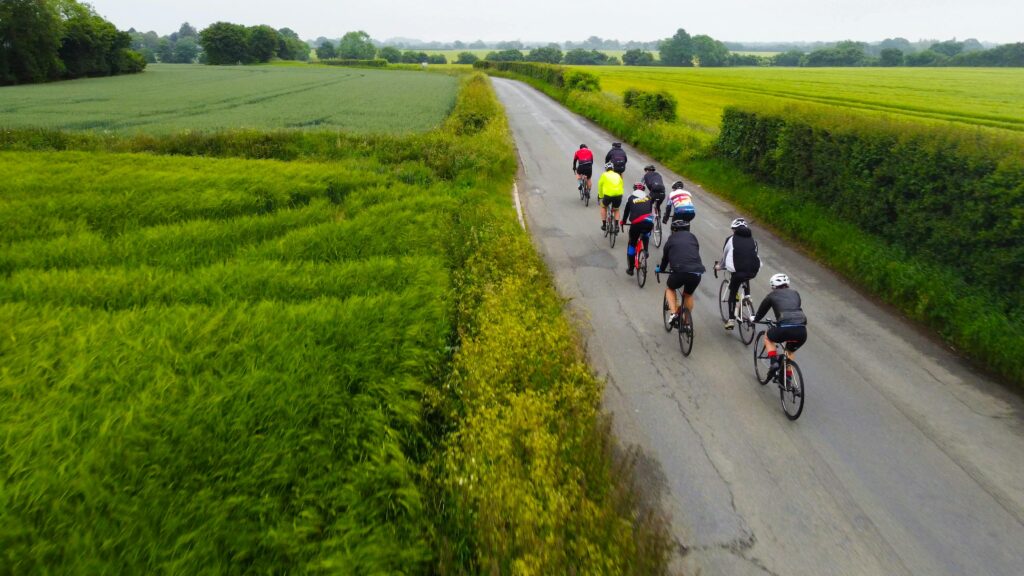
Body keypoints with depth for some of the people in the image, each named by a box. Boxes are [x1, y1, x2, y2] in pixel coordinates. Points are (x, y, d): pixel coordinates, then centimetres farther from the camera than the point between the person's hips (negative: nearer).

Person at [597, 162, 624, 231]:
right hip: (619, 195, 2)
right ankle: (617, 225, 9)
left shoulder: (604, 175, 14)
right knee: (616, 210, 27)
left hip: (608, 194, -2)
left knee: (603, 207, 27)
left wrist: (600, 196, 35)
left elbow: (600, 186, 21)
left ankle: (604, 225, 23)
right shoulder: (618, 175, 21)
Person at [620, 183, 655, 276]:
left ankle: (630, 269, 13)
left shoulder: (631, 198, 21)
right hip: (649, 222, 2)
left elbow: (626, 211, 30)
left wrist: (623, 222, 47)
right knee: (646, 234, 40)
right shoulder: (648, 197, 24)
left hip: (636, 223, -2)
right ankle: (645, 250, 23)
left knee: (632, 244, 14)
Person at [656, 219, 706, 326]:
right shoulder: (693, 237, 21)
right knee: (688, 295, 29)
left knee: (670, 289, 28)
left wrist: (660, 269, 44)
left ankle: (674, 314, 10)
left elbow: (665, 257, 25)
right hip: (697, 272, 3)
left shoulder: (671, 239, 15)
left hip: (680, 271, -3)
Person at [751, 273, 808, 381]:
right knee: (790, 351, 33)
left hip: (785, 328, -4)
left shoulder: (772, 295, 16)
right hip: (802, 330, 4)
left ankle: (774, 362, 9)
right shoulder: (795, 293, 25)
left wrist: (754, 319, 49)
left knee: (768, 338, 29)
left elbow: (762, 310, 28)